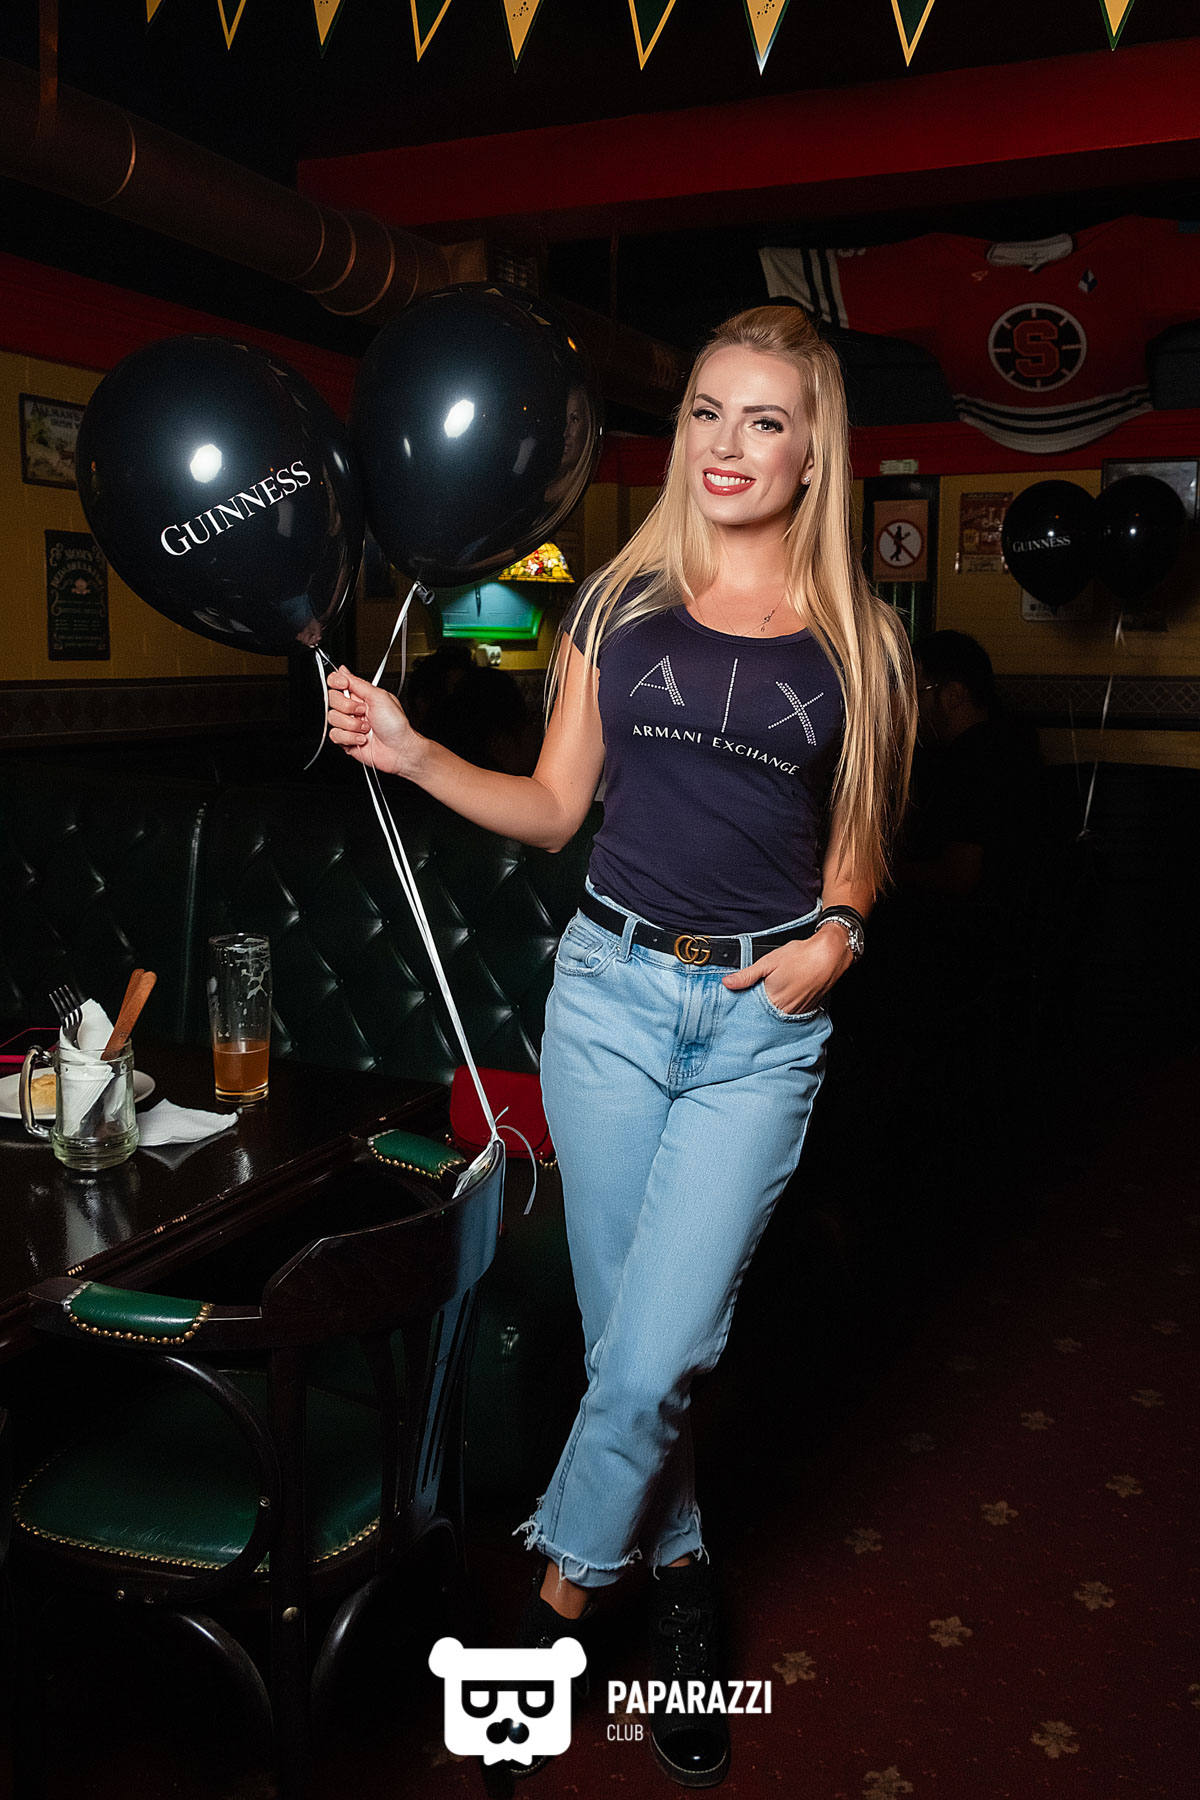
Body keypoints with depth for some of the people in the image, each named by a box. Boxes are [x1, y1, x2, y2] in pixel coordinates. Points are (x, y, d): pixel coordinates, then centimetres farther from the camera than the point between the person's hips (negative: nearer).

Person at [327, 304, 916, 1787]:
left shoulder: (855, 638, 4)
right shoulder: (621, 602, 6)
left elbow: (858, 833, 13)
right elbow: (555, 808, 7)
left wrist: (837, 932, -6)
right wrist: (413, 755, -6)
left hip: (763, 1022, -1)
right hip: (611, 989, 2)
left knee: (655, 1357, -5)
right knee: (628, 1342, 10)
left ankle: (562, 1580, 23)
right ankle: (675, 1571, 35)